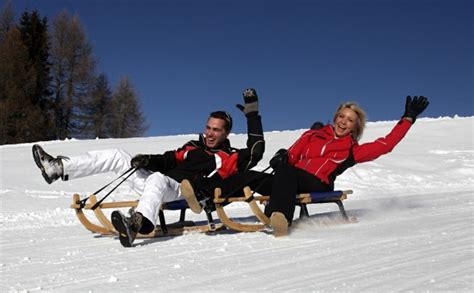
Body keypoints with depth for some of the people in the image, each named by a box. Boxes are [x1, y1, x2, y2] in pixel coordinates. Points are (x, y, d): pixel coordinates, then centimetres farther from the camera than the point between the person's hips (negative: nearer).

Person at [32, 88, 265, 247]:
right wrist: (147, 160, -2)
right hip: (156, 185, 7)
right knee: (116, 156, -1)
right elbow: (167, 160, 21)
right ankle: (58, 168, -8)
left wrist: (252, 113, 0)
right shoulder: (192, 147, 27)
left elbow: (256, 151, 1)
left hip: (182, 192, -6)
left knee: (157, 179, -40)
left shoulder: (231, 157, 12)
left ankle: (137, 222, -65)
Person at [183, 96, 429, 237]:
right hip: (291, 181, 4)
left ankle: (280, 217, -59)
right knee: (252, 177, -21)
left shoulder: (353, 150, 17)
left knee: (285, 172, -36)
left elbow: (386, 144, 13)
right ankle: (202, 194, -34)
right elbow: (292, 154, 18)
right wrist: (282, 156, -7)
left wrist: (408, 118, 15)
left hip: (317, 186, -4)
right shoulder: (313, 135, 24)